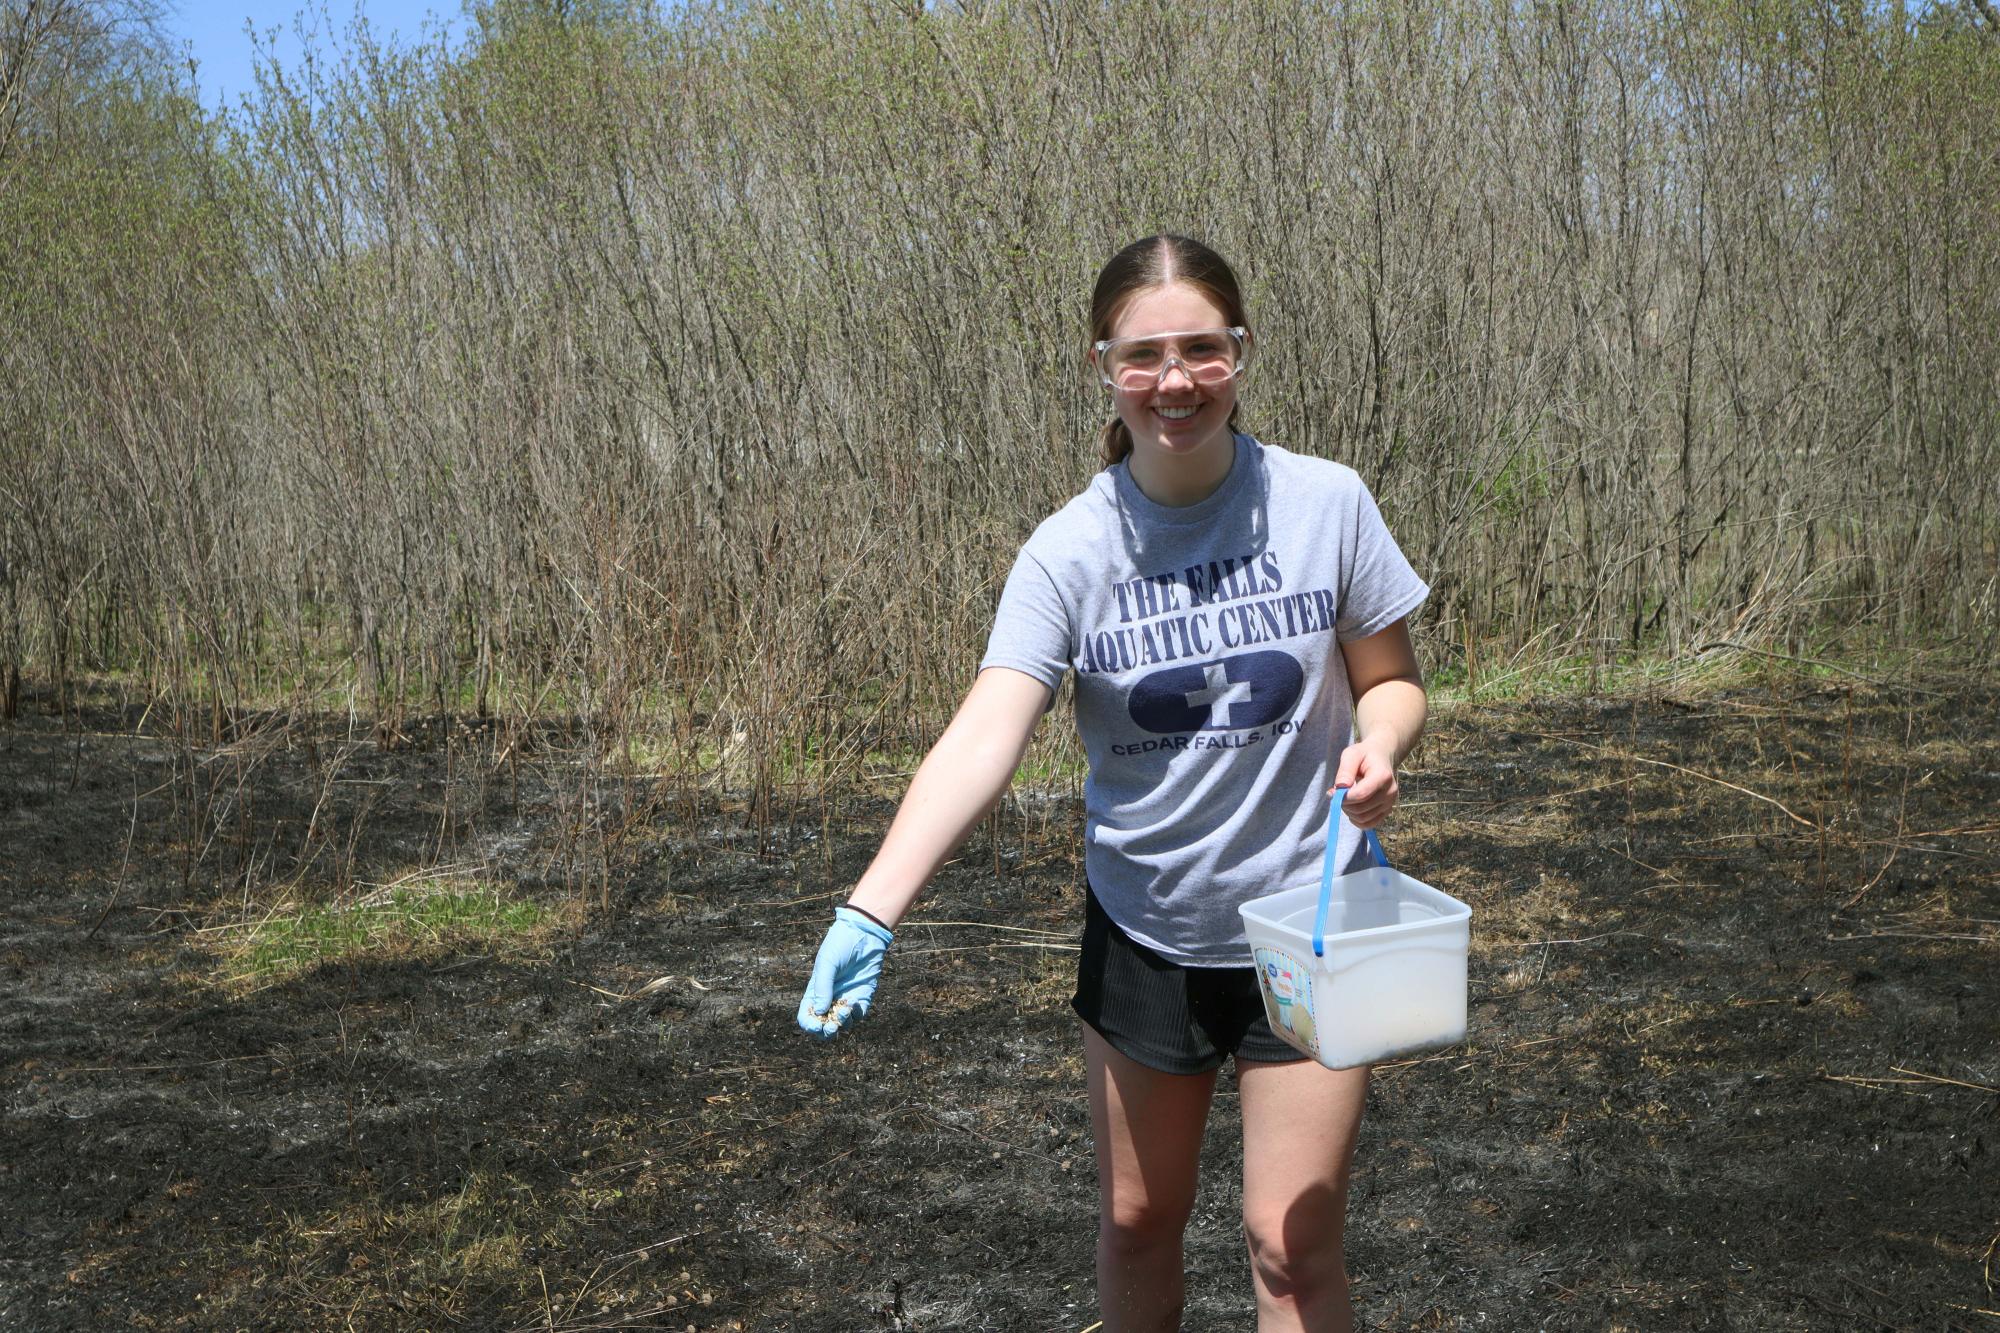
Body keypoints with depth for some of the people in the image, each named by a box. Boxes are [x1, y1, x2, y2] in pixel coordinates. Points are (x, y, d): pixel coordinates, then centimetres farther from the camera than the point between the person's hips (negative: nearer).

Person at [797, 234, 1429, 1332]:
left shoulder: (1326, 504, -11)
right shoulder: (1070, 552, -13)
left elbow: (1389, 678, 3)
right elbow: (984, 738, -25)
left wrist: (1376, 745, -22)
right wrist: (869, 911, -37)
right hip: (1142, 934, 1)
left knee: (1292, 1242, 2)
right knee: (1137, 1218, 17)